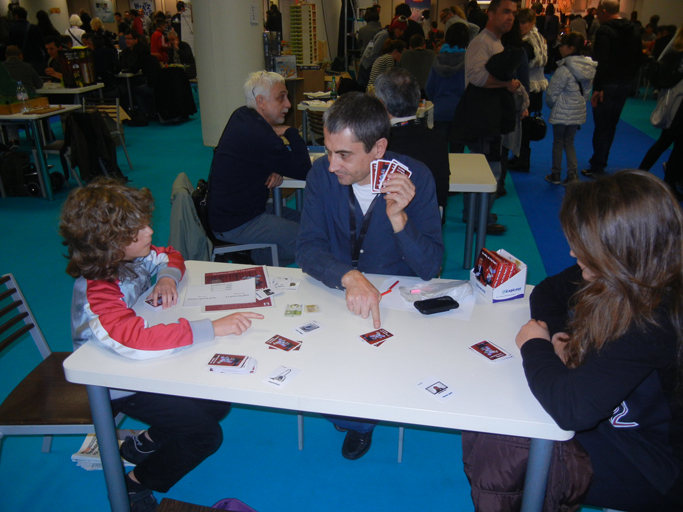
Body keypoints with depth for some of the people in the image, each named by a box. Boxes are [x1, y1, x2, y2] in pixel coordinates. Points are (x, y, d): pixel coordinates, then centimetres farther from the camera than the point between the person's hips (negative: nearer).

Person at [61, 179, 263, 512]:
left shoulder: (132, 256, -11)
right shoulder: (95, 292, -34)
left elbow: (170, 257, 10)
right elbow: (135, 341, -52)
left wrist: (168, 277, -15)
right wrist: (214, 328, -51)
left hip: (149, 363, 8)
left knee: (218, 404, 6)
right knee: (206, 434, -9)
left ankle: (145, 443, 25)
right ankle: (136, 485, 14)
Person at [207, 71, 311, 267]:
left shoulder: (242, 117, 6)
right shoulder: (258, 135, -25)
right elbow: (303, 170, -20)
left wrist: (276, 170, -6)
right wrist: (290, 132, -7)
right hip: (235, 224, -10)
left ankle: (251, 255, 14)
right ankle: (257, 257, 2)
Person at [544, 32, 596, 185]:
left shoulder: (564, 70, -20)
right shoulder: (589, 69, 4)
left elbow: (551, 94, -15)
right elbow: (587, 92, 11)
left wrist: (551, 104, 4)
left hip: (562, 113, -6)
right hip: (579, 112, 7)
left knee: (558, 143, 8)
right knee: (569, 142, 17)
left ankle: (556, 175, 19)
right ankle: (573, 174, 10)